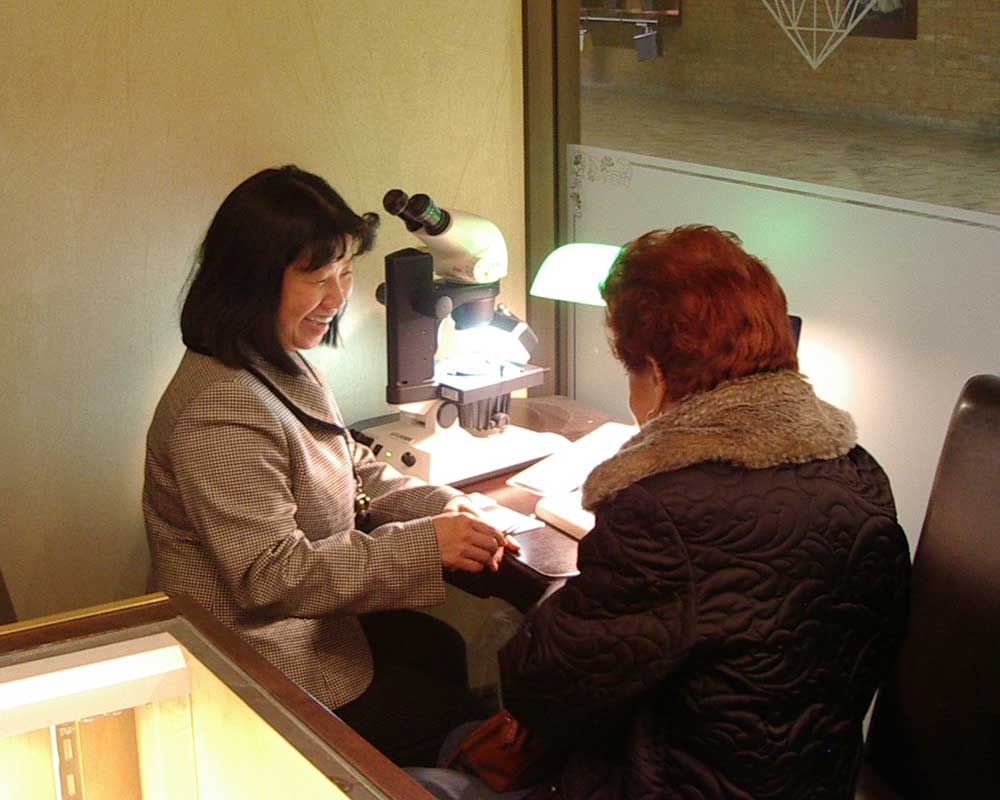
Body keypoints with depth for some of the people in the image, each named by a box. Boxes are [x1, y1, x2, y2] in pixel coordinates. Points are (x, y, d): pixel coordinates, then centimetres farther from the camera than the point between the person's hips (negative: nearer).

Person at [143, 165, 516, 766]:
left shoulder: (284, 366, 4)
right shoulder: (221, 412, -29)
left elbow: (355, 473, 10)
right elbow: (269, 575, -30)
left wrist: (444, 507, -9)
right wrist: (424, 544, -30)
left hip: (316, 622, 9)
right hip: (271, 674, -9)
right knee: (466, 719, 0)